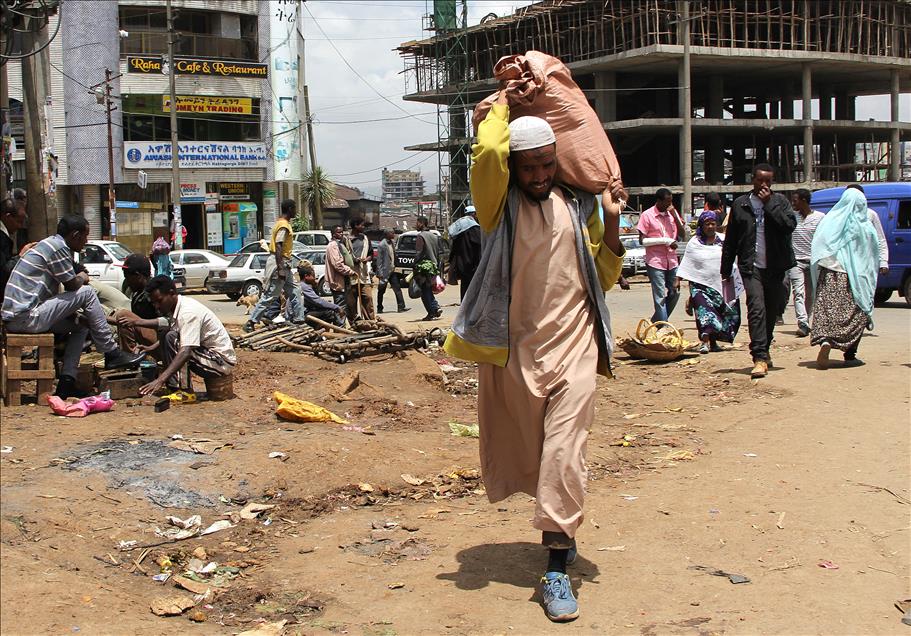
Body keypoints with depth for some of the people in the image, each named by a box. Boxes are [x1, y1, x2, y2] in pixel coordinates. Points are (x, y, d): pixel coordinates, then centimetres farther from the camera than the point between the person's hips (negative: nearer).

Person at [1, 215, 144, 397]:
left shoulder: (50, 244, 21)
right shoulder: (58, 247, -11)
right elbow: (71, 284, -9)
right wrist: (82, 278, 12)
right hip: (26, 318, -10)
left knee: (80, 325, 20)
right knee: (86, 293, -9)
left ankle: (66, 385, 11)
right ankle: (111, 353, -2)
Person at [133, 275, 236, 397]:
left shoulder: (188, 312, -23)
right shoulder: (176, 308, 4)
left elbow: (186, 352, -33)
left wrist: (161, 380, -40)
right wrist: (138, 322, 9)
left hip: (222, 362, -10)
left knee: (171, 338, -22)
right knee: (166, 334, 9)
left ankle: (183, 390, -21)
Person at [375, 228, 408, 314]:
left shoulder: (392, 242, 8)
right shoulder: (382, 245, -15)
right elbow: (379, 259, -15)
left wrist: (394, 267, 14)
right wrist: (380, 273, -18)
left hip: (392, 271, 7)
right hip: (385, 271, -7)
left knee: (397, 289, 0)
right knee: (381, 291, 5)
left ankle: (401, 307, -1)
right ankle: (379, 309, 16)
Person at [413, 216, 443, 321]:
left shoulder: (421, 236, -11)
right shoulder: (434, 236, 13)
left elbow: (418, 254, -15)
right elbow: (438, 253, 15)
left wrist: (415, 269, -13)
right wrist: (437, 267, 19)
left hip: (424, 267, -7)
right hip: (433, 267, 7)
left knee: (425, 292, 0)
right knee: (428, 290, 18)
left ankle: (431, 313, -2)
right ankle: (436, 307, 4)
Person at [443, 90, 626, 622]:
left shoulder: (578, 207, 9)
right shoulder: (499, 203, 0)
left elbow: (604, 278, 13)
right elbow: (487, 150, -22)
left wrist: (613, 221, 0)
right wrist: (504, 102, -4)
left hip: (573, 348, 0)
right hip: (512, 350, 0)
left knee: (564, 452, -13)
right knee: (523, 453, 12)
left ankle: (557, 565, -9)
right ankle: (562, 529, 39)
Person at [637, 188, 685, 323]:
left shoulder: (673, 213, 9)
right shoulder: (647, 215, -6)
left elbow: (682, 236, 5)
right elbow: (642, 240, -9)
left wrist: (675, 216, -7)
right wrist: (665, 241, -15)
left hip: (672, 261, 6)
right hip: (655, 262, -6)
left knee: (674, 294, 10)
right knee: (660, 297, -6)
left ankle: (656, 321, 28)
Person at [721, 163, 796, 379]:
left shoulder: (780, 201, 6)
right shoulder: (740, 204, 6)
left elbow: (790, 225, -12)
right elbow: (730, 240, 9)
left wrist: (769, 203, -13)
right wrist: (726, 271, 9)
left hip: (775, 266, 2)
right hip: (751, 266, -2)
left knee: (772, 311, 10)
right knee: (757, 309, -16)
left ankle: (763, 351, 29)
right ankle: (760, 358, -20)